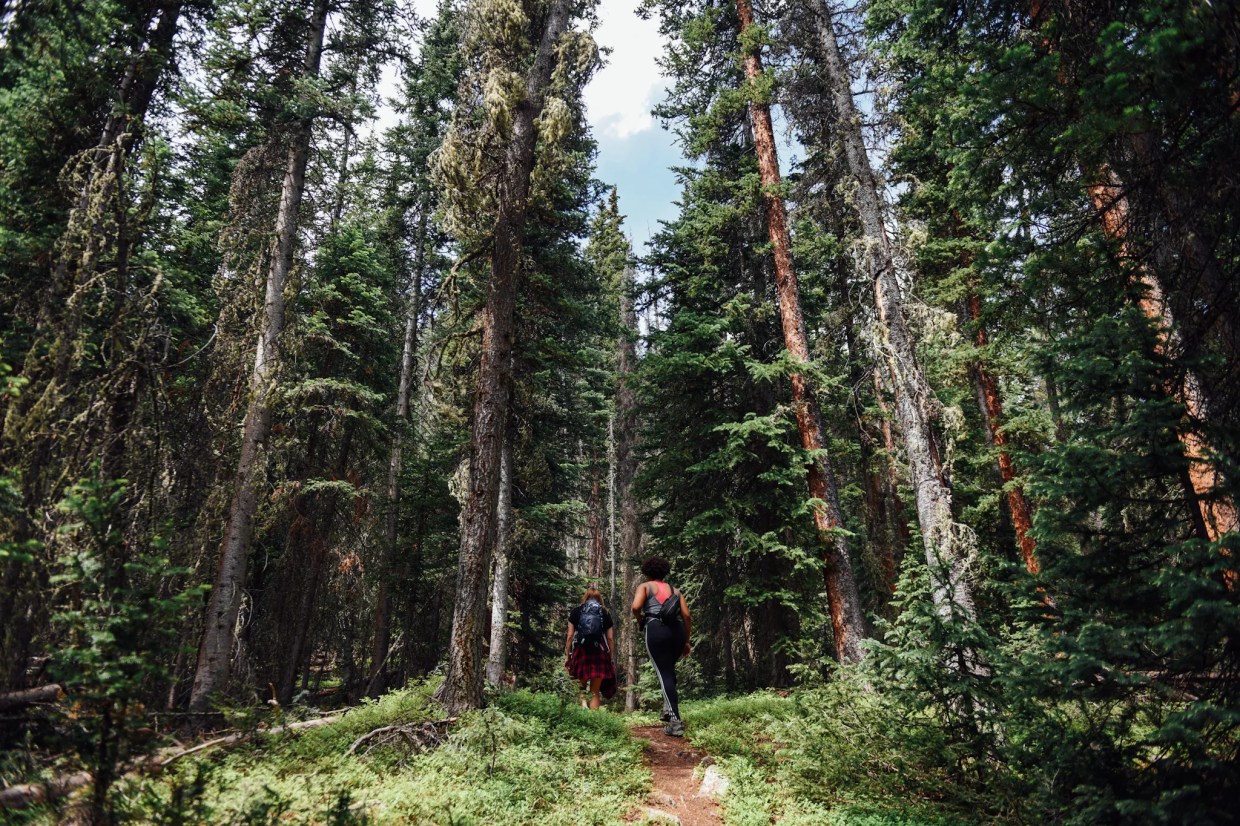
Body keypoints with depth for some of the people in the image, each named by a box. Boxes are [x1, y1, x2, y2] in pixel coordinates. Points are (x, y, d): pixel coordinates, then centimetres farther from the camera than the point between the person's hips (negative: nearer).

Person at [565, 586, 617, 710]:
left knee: (582, 685, 17)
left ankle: (583, 702, -10)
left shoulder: (576, 611, 9)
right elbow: (610, 638, 6)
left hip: (580, 652, 0)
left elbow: (570, 636, 3)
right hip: (599, 653, 0)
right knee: (595, 692, 7)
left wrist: (567, 655, 8)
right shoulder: (605, 613, 10)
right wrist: (612, 658, 12)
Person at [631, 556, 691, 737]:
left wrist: (641, 622, 12)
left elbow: (636, 607, -7)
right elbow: (687, 616, 12)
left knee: (664, 673, -4)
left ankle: (675, 721, -13)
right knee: (669, 669, 26)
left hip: (656, 630, -4)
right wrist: (686, 641, 18)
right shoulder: (675, 590, 23)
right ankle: (669, 707, 14)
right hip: (677, 631, 4)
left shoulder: (644, 586, 13)